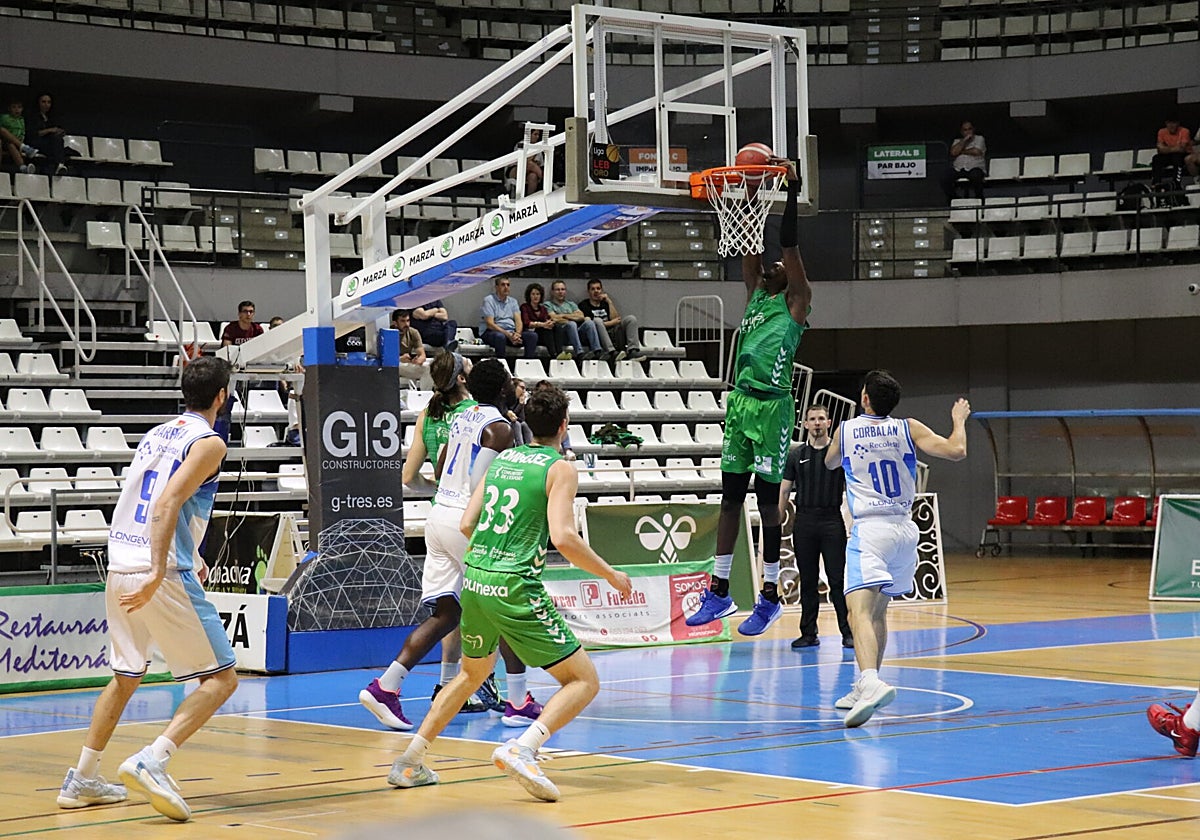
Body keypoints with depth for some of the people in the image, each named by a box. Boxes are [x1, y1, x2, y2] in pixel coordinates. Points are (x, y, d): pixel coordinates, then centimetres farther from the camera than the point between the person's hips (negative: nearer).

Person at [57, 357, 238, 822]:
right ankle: (151, 760, -18)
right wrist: (158, 573, -26)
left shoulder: (156, 434, 18)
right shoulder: (209, 443, -6)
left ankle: (82, 779, 24)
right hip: (162, 574, -8)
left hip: (119, 570, 8)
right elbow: (167, 504, -19)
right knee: (221, 677, -2)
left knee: (125, 676, 23)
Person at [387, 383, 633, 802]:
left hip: (473, 580, 7)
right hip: (515, 589, -7)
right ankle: (521, 749, -22)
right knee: (584, 682, 0)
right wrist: (609, 574, -5)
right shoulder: (559, 468, -5)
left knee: (473, 673, 31)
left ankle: (409, 763, 27)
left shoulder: (500, 459, 14)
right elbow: (563, 537, -17)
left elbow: (467, 525, 14)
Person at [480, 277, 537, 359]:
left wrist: (517, 334, -18)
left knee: (532, 335, -18)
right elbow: (490, 324, -12)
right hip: (492, 332, -5)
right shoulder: (489, 300, -1)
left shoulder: (513, 301, 17)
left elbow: (518, 320, 6)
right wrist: (508, 335, -23)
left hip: (511, 333, 6)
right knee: (500, 336, -41)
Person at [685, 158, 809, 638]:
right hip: (739, 401, 7)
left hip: (771, 405, -7)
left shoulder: (796, 301, 0)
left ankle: (769, 597, 3)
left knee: (767, 500, -3)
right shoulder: (755, 294, 17)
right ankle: (719, 592, 14)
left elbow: (789, 247, -8)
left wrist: (790, 193, -11)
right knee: (730, 496, 8)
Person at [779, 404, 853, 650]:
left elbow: (850, 489, 3)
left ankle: (848, 632, 0)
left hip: (832, 521, -2)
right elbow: (784, 490, 10)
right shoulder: (796, 455, 9)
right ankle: (809, 633, 11)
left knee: (838, 581, -5)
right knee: (807, 581, 6)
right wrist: (778, 524, 3)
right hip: (804, 521, 2)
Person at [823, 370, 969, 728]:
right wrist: (959, 419, 15)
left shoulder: (845, 430, 4)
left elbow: (830, 463, 27)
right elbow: (956, 451, -6)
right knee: (878, 610, 21)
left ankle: (871, 683, -44)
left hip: (869, 530, -4)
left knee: (860, 610, -20)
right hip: (906, 529, 5)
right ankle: (864, 688, 28)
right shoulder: (908, 429, 4)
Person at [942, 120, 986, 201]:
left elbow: (976, 152, -6)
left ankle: (979, 199, -21)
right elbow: (953, 152, 0)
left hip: (975, 168, -3)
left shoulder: (979, 139, 13)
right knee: (946, 177, -26)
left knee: (975, 175, -38)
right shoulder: (957, 141, 21)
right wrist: (964, 140, -1)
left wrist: (961, 151, 3)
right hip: (958, 169, 3)